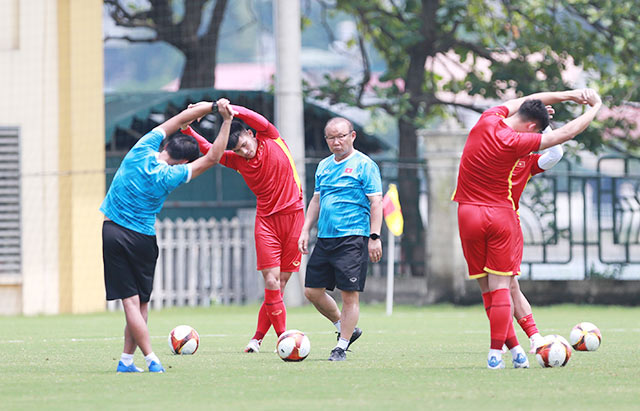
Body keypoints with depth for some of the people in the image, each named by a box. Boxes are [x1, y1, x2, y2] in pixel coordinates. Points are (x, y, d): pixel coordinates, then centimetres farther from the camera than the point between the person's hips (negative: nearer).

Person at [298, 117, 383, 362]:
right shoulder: (324, 166, 16)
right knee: (312, 291, 6)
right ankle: (346, 329, 23)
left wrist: (374, 237, -14)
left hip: (352, 238, -7)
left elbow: (376, 203, -7)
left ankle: (342, 346, -1)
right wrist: (305, 231, 15)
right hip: (325, 238, 7)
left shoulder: (364, 165, -4)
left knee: (349, 294, -7)